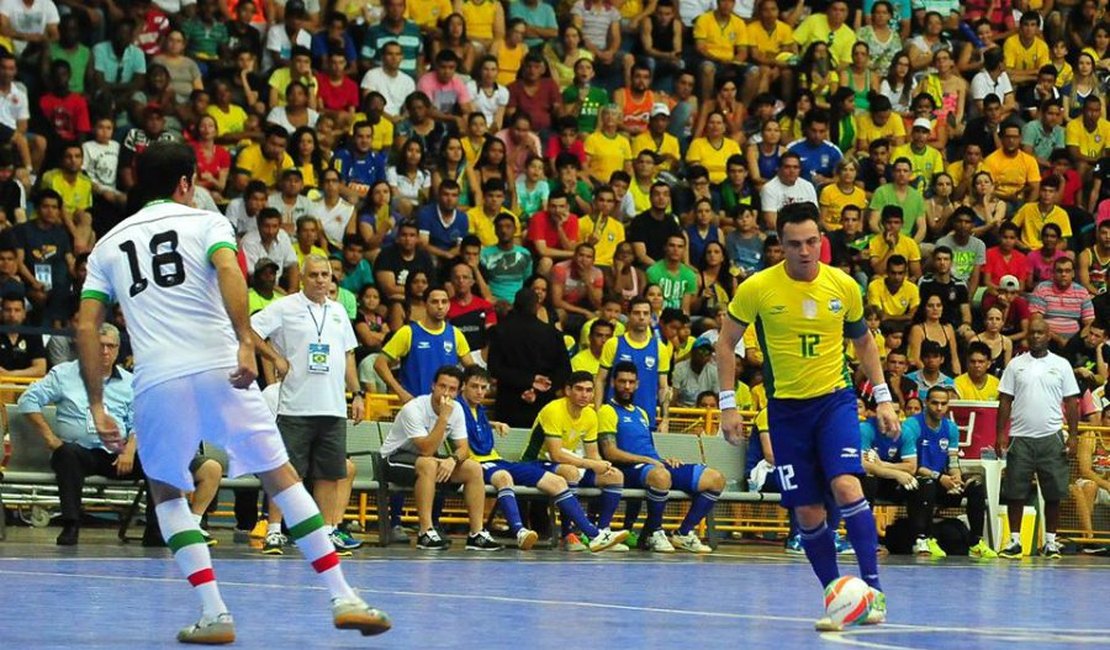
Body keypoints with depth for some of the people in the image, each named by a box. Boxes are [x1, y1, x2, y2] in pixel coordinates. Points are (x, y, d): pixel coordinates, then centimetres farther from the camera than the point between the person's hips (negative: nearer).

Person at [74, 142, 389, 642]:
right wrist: (245, 343, -20)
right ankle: (342, 598, 5)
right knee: (280, 477, 9)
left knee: (166, 492, 20)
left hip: (157, 379, 1)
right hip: (220, 368, -1)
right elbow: (228, 270, -11)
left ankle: (213, 613, 5)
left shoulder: (108, 245, 20)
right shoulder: (205, 222, 12)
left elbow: (86, 327, 11)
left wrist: (97, 408, 11)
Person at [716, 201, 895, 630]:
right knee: (807, 512, 0)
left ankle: (872, 588, -21)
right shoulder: (757, 288, -8)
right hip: (786, 408, 1)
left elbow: (864, 341, 14)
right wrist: (728, 404, -2)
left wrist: (882, 397, 9)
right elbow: (726, 342, 3)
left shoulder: (844, 286, -3)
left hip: (835, 398, -1)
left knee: (846, 485, -23)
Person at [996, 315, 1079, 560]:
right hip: (1020, 437, 0)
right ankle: (1014, 541, 7)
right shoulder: (1016, 365, 8)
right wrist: (1000, 434, 0)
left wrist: (1073, 435, -2)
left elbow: (1071, 402, 6)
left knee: (1053, 493, 0)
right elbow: (1005, 401, 7)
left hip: (1052, 438, 0)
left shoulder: (1061, 365, 6)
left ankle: (1050, 541, 10)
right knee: (1015, 492, -1)